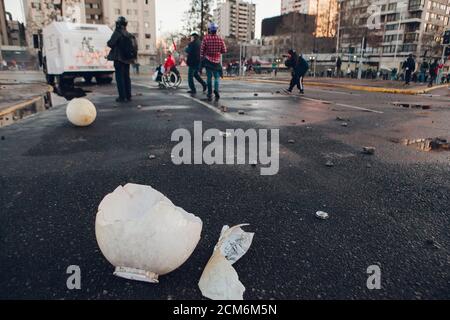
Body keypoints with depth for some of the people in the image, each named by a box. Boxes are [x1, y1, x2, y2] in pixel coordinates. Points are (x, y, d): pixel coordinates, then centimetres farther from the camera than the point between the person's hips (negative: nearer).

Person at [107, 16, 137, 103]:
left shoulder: (117, 33, -12)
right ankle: (128, 96, 15)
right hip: (127, 59, 7)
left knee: (120, 77, -4)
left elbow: (111, 43, -16)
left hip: (119, 59, -7)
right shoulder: (129, 35, 10)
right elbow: (135, 46, 12)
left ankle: (122, 96, -6)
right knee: (126, 77, 13)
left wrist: (108, 42, 4)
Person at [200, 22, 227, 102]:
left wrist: (202, 59, 10)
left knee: (209, 78, 8)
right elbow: (224, 50, 0)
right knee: (216, 77, 10)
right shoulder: (220, 39, -4)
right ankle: (216, 90, -17)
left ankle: (210, 95, 8)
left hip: (208, 61, 0)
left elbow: (202, 50, -4)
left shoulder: (206, 38, -7)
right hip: (217, 61, 0)